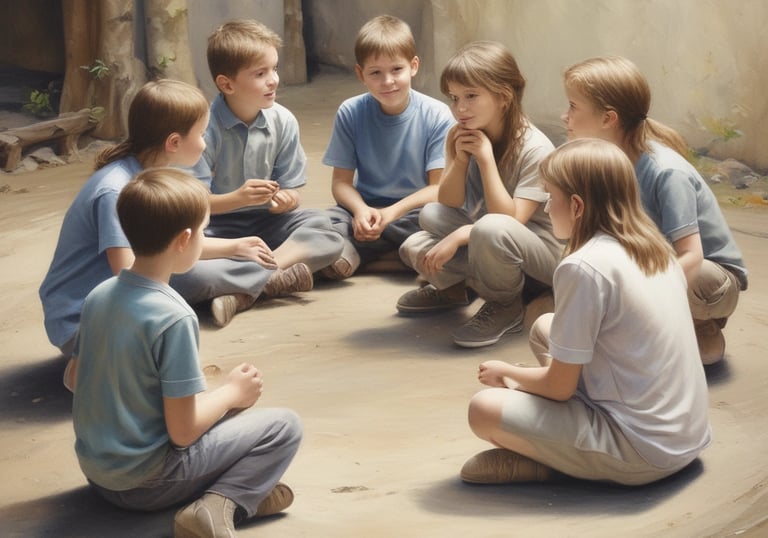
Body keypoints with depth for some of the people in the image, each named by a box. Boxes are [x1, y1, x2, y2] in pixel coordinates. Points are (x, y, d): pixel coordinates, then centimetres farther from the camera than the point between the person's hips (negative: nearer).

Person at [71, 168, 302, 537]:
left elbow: (76, 378, 11)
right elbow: (183, 431, -22)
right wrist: (233, 392, -2)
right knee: (285, 425, -2)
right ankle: (222, 503, -15)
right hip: (145, 483, -8)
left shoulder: (98, 295, -2)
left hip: (95, 468, 8)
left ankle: (241, 487, 7)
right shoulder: (173, 317, -24)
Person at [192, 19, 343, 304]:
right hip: (215, 226, -4)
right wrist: (238, 198, -30)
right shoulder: (206, 127, -14)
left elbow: (291, 189, 2)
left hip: (265, 222, 4)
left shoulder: (283, 121, -3)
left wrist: (285, 199, -22)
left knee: (321, 227, -22)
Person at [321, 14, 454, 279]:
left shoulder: (437, 116, -8)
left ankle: (347, 250, -25)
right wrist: (360, 210, -23)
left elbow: (438, 187, -9)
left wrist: (392, 212, -25)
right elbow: (341, 181, -1)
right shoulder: (350, 113, -2)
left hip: (414, 210, -1)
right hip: (367, 208, 1)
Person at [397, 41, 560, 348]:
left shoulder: (535, 149, -21)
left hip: (543, 257, -6)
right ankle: (454, 286, 12)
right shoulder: (458, 138, -2)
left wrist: (486, 158, -30)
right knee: (415, 248, -18)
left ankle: (506, 306, -12)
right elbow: (447, 207, -5)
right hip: (489, 250, 6)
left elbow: (510, 220, -27)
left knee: (490, 228, -39)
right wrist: (459, 159, -19)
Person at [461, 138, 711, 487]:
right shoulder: (657, 248, 5)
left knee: (484, 409, -15)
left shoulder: (583, 268, -19)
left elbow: (559, 387, -13)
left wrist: (507, 373, 8)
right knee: (545, 327, 18)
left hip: (642, 457, -9)